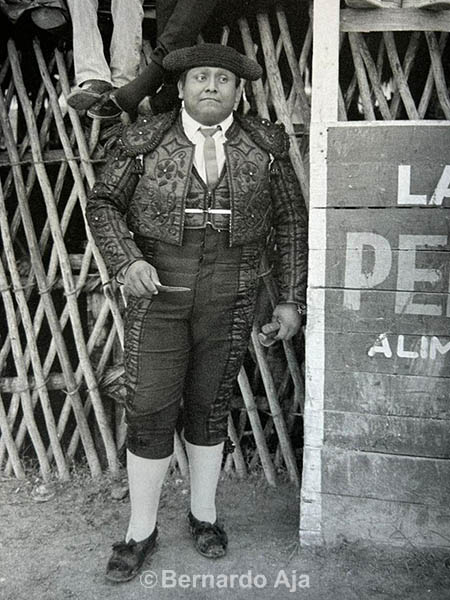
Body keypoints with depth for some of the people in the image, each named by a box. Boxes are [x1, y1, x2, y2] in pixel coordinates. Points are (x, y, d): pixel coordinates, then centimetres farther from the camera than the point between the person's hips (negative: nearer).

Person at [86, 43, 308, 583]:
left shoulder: (266, 144, 3)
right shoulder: (144, 140, 0)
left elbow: (290, 222, 7)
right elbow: (103, 202, 5)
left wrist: (291, 299, 3)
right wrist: (126, 259, -14)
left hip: (229, 300, 1)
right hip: (158, 293, 0)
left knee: (210, 407, 12)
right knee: (149, 412, 1)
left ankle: (203, 514, 33)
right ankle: (141, 531, 22)